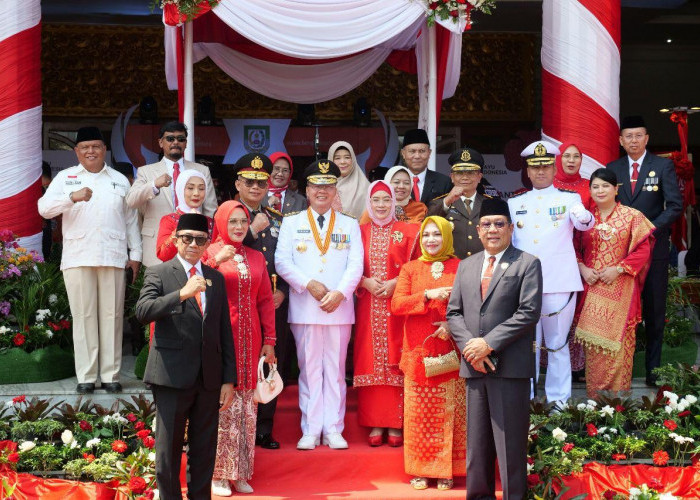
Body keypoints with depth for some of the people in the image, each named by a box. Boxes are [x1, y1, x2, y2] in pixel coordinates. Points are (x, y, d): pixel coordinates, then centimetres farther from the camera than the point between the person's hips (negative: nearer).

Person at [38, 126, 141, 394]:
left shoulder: (119, 180, 16)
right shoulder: (66, 177, 11)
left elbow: (131, 219, 16)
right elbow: (44, 208, -3)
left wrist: (135, 253, 9)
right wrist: (72, 197, -19)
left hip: (113, 258, 1)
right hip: (78, 258, -1)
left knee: (112, 315, 0)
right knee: (83, 316, -2)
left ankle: (110, 374, 6)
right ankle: (86, 376, 3)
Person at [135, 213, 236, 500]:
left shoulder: (216, 279, 13)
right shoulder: (159, 274, 1)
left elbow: (225, 332, 12)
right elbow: (143, 312, -18)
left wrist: (229, 379, 7)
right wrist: (182, 293, -29)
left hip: (209, 379, 4)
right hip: (172, 376, -4)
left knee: (205, 449, 9)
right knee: (168, 448, 3)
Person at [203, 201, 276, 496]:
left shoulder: (256, 258, 13)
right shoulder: (209, 253, 1)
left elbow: (265, 300, 12)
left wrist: (269, 341, 7)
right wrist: (216, 262, -21)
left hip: (249, 339, 4)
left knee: (246, 405, 5)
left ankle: (241, 472, 13)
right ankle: (218, 472, 3)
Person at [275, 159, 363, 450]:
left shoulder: (350, 225, 12)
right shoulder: (292, 223, 10)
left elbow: (355, 265, 3)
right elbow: (282, 262, 0)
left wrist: (340, 292, -13)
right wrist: (309, 284, -12)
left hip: (340, 308, 1)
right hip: (304, 308, -1)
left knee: (336, 369, 3)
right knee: (309, 369, 1)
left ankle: (333, 431, 7)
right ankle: (310, 431, 5)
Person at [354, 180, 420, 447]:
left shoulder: (407, 232, 5)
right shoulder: (360, 232, 10)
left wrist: (396, 283, -11)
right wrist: (365, 282, -9)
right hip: (368, 307, 2)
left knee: (395, 363, -2)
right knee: (370, 362, 0)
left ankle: (395, 425, 3)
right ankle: (375, 424, 5)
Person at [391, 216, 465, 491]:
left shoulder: (459, 267, 4)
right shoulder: (410, 269, 10)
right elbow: (397, 304, -1)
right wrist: (428, 295, -13)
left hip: (450, 349, -1)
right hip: (418, 350, 1)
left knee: (449, 411, -1)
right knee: (419, 412, 2)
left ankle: (447, 471, 7)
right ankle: (420, 470, 9)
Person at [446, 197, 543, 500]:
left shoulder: (527, 264, 2)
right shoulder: (466, 266, 17)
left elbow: (529, 312, -8)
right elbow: (454, 312, 12)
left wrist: (489, 343, -13)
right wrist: (470, 346, -5)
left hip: (510, 365, -5)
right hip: (474, 366, 5)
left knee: (510, 440, -3)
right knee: (477, 440, 9)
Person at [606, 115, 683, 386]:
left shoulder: (663, 166, 2)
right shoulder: (612, 169, 9)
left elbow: (675, 205, -4)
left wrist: (649, 229, -15)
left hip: (653, 247, -2)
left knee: (654, 310, 3)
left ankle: (653, 369, 9)